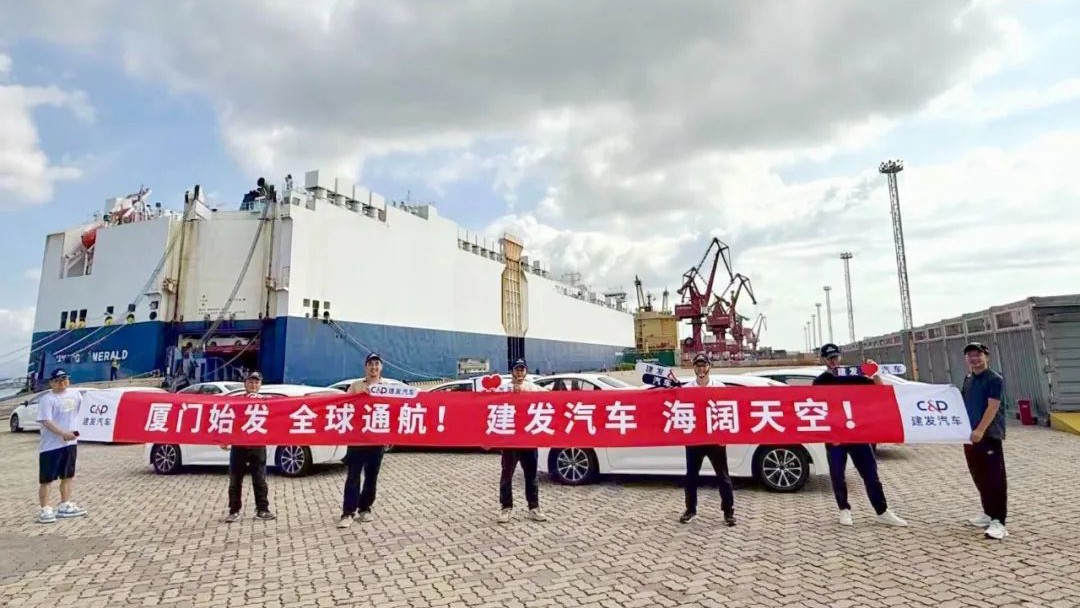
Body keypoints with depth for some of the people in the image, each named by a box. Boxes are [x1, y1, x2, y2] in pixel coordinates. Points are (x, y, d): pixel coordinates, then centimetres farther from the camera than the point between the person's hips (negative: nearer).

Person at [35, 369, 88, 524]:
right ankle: (45, 510, 6)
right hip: (51, 445, -6)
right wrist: (63, 434, -27)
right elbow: (46, 421, -20)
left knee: (67, 476, 14)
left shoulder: (75, 394, 6)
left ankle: (65, 506, 25)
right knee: (47, 479, -1)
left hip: (70, 443, 6)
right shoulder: (47, 399, -12)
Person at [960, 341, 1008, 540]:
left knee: (995, 478, -6)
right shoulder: (968, 378, 12)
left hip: (989, 435, -7)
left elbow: (992, 407, -18)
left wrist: (980, 430, -25)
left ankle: (998, 521, -5)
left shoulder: (995, 379, -10)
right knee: (979, 477, 14)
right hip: (970, 435, 7)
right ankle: (988, 514, 25)